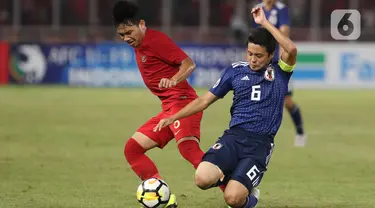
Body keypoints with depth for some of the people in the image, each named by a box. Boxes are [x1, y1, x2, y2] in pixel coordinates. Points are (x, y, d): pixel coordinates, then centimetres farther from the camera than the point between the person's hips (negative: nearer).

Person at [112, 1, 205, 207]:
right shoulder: (139, 46, 17)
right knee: (132, 148, 6)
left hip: (182, 102, -10)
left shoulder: (155, 40, -9)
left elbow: (189, 64, -17)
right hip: (168, 108, 10)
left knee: (188, 148, -31)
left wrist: (174, 80, -34)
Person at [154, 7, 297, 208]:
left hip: (260, 144, -3)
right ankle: (228, 177, 13)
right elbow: (205, 100, 15)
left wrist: (264, 23, -16)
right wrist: (173, 118, 8)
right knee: (203, 179, -24)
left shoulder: (279, 72, 2)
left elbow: (291, 50, -20)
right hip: (233, 137, 3)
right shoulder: (236, 70, 9)